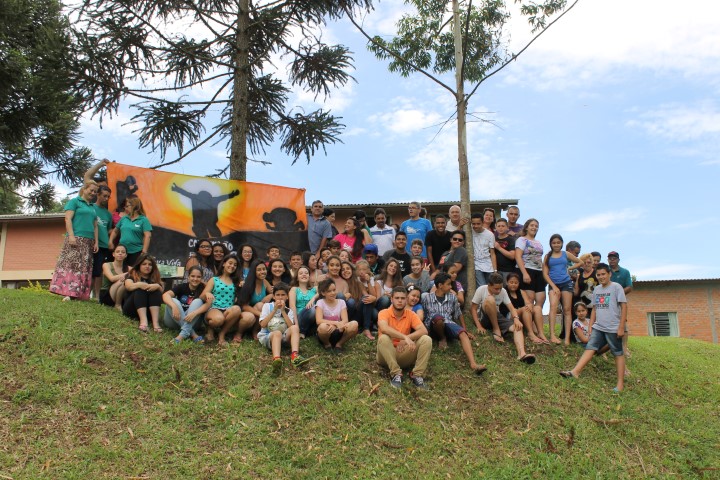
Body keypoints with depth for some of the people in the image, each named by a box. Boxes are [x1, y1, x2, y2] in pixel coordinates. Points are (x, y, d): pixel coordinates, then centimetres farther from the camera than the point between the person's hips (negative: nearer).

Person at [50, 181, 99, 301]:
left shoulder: (93, 207, 23)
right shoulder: (74, 201, 5)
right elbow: (68, 219, -6)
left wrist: (96, 242, 12)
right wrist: (71, 235, -16)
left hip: (88, 242, 7)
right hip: (75, 239, -7)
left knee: (84, 267, 1)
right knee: (70, 264, -13)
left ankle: (79, 293, 1)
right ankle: (67, 293, -17)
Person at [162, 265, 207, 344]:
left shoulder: (203, 289, -6)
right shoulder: (182, 287, -6)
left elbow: (207, 304, -24)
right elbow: (165, 295, -23)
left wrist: (194, 313, -41)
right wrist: (174, 306, -43)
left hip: (191, 321, 0)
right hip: (175, 320, 1)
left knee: (198, 301, -23)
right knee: (173, 301, -26)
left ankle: (183, 334, -38)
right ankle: (192, 334, -35)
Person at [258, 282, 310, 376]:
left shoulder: (289, 311, 16)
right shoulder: (267, 306, 10)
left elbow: (291, 326, -3)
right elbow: (262, 324, -4)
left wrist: (283, 311, -5)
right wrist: (275, 310, -6)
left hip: (283, 338, 3)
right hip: (266, 337, -3)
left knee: (295, 328, -26)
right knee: (277, 333, -37)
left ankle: (295, 356, -50)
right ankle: (276, 360, -68)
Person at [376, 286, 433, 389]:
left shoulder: (410, 314, 2)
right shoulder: (384, 313, -8)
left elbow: (424, 331, -14)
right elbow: (384, 328, -32)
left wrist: (406, 339, -30)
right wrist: (405, 337, -42)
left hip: (404, 355, 3)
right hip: (387, 356, -2)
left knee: (426, 339, -18)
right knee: (384, 338, -34)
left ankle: (417, 375, -18)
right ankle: (396, 374, -27)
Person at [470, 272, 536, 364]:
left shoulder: (503, 291, -1)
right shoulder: (481, 290, -12)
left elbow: (511, 307, -8)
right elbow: (473, 309, -10)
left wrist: (516, 318, -30)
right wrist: (479, 326, -20)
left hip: (497, 318, 4)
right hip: (484, 318, -4)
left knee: (517, 327, -24)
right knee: (490, 299, -32)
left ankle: (522, 353, -49)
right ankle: (496, 331, -20)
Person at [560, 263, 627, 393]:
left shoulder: (616, 287, -5)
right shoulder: (596, 289, 13)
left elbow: (624, 307, -8)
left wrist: (621, 327, -13)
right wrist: (590, 326, 13)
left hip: (613, 328, -5)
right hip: (598, 327, 5)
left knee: (618, 354, 4)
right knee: (590, 348, -9)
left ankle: (620, 383, 9)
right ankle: (575, 372, -22)